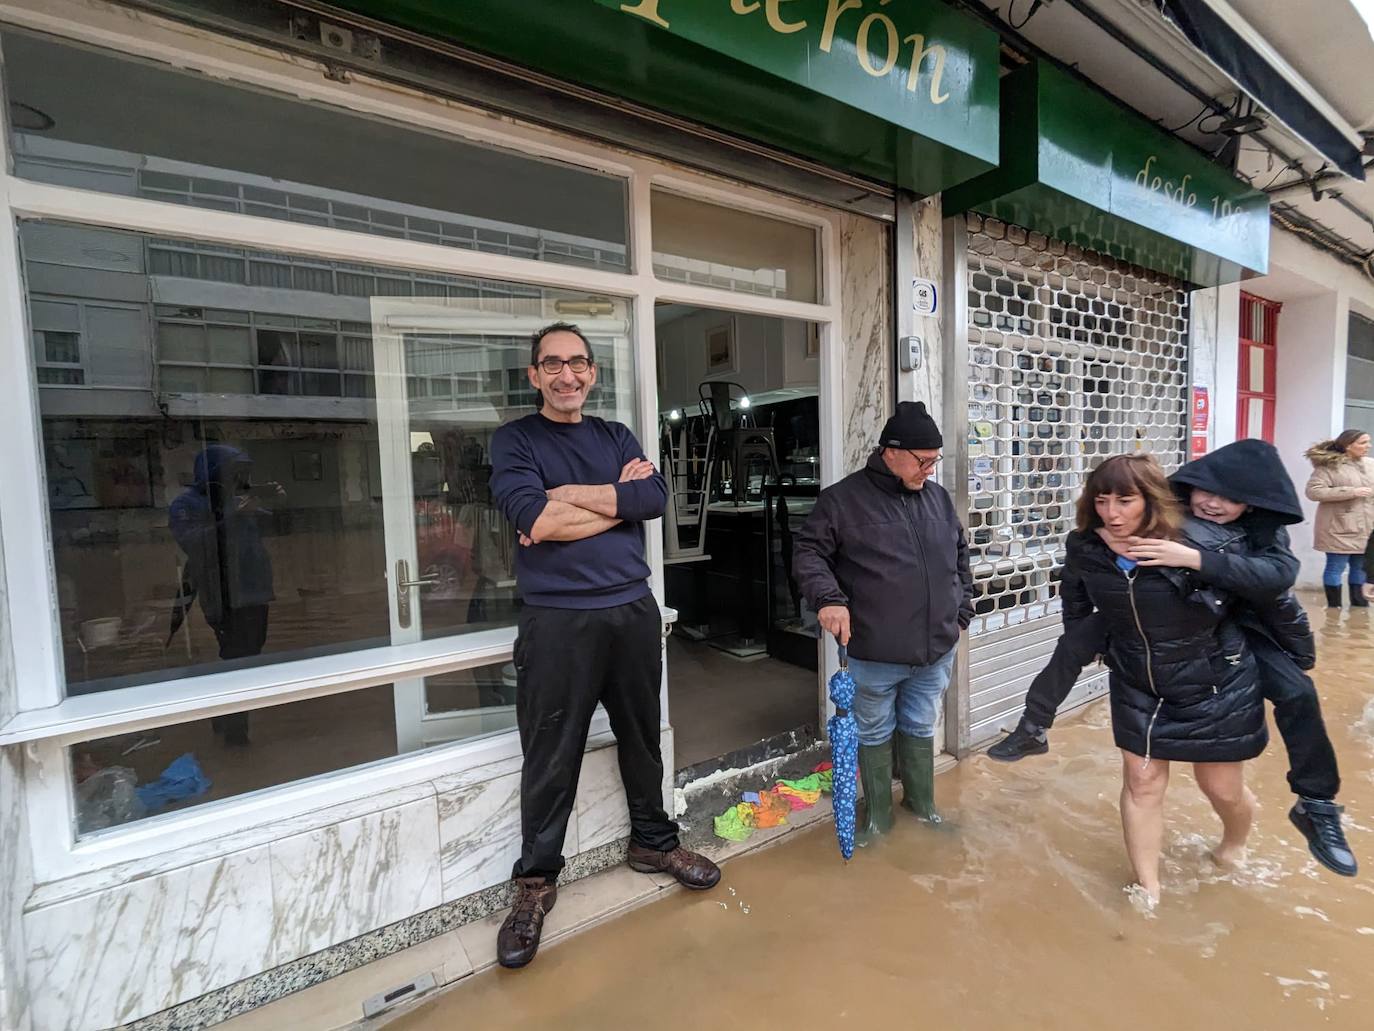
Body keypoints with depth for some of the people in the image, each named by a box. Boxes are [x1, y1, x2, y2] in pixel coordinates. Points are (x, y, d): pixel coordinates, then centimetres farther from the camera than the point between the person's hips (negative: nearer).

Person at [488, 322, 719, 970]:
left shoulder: (617, 438, 11)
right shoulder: (514, 441, 0)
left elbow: (656, 497, -7)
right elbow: (533, 517, -18)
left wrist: (573, 495, -14)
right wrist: (620, 498, -11)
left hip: (633, 610, 4)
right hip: (556, 620, -3)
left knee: (642, 738, 18)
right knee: (551, 758, 7)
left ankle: (652, 841, 40)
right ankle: (536, 879, 29)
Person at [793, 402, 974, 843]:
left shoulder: (938, 497, 7)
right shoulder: (843, 498, -11)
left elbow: (961, 557, 19)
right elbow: (809, 552, -10)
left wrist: (962, 612, 16)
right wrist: (828, 597, -24)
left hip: (937, 649, 5)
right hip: (874, 654, -4)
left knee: (921, 728, 22)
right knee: (874, 733, 14)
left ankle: (922, 802, 43)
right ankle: (878, 814, 33)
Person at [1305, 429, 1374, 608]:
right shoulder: (1328, 465, -10)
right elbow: (1313, 491, -19)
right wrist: (1352, 492, -19)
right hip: (1339, 529, -6)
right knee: (1336, 568, 1)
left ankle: (1358, 603, 29)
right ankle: (1334, 607, 11)